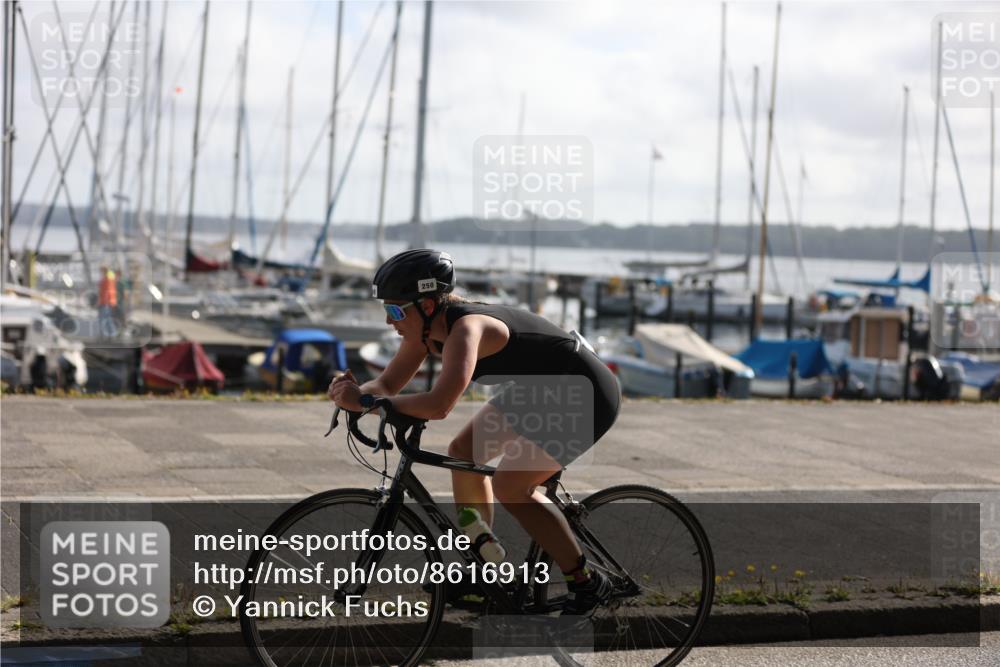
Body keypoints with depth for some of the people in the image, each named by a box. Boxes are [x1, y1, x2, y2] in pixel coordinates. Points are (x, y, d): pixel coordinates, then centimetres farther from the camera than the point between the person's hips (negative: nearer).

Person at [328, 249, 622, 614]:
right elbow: (387, 384, -2)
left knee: (509, 486, -16)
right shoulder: (428, 328, -5)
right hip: (540, 389, 10)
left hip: (586, 396, -10)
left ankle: (586, 583, -3)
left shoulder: (466, 327, -32)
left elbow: (438, 405, -45)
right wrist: (354, 391, -24)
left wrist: (365, 402, -38)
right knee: (463, 453, 10)